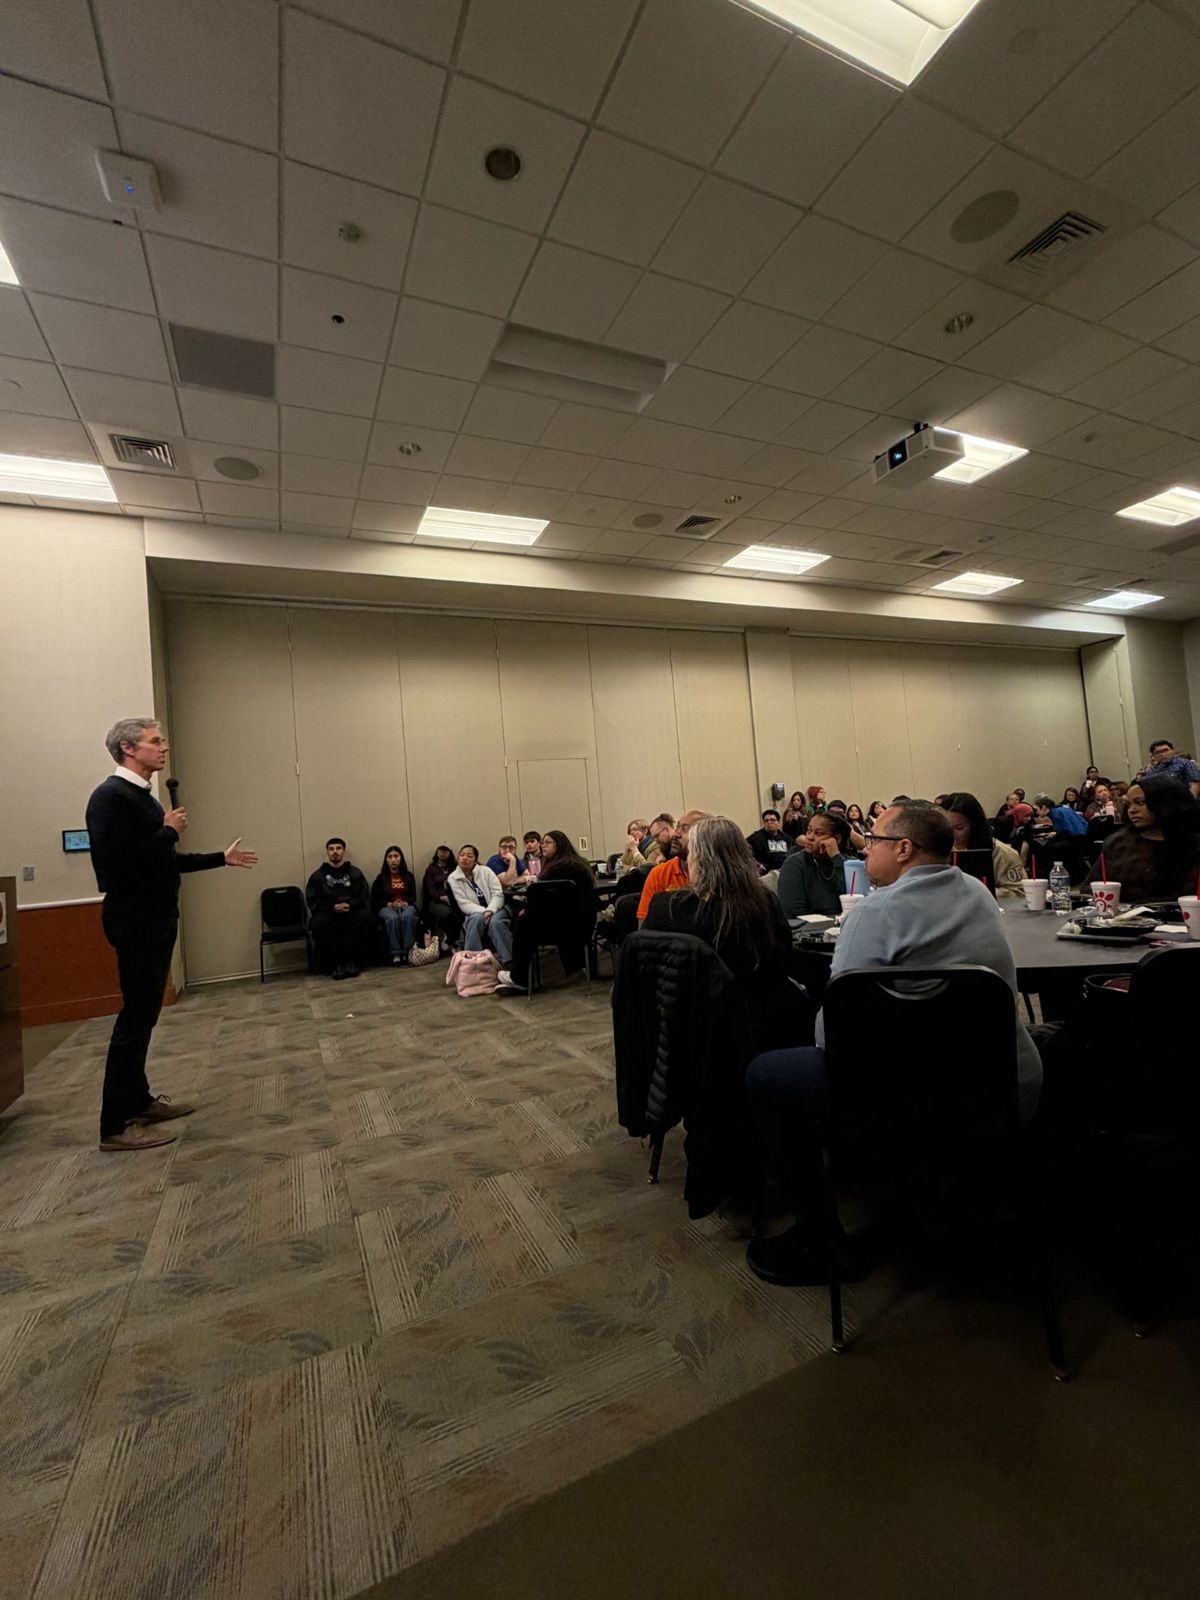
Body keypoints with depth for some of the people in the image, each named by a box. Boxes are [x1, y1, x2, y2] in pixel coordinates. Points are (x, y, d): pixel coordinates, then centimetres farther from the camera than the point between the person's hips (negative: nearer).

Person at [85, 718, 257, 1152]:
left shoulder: (142, 796, 13)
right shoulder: (111, 795, -14)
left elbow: (164, 862, 19)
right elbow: (115, 862, -24)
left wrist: (221, 858, 23)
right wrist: (169, 832, -16)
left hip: (154, 917, 9)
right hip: (134, 919, -9)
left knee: (143, 1013, 15)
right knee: (136, 1014, -4)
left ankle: (138, 1101, 27)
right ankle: (116, 1125, 6)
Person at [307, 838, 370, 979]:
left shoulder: (355, 873, 15)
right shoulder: (317, 875, 11)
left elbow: (365, 897, 8)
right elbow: (312, 901, 2)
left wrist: (350, 905, -13)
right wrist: (333, 907, -15)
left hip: (351, 913, 1)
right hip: (327, 913, -1)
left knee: (364, 916, -32)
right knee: (319, 922, -35)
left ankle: (349, 960, -22)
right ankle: (334, 963, -20)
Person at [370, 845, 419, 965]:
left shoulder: (408, 876, 15)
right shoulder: (381, 877, 12)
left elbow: (413, 896, 10)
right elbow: (375, 899, 5)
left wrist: (405, 903, -13)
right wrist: (390, 904, -13)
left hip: (406, 906, 1)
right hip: (387, 907, -1)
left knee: (407, 916, -36)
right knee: (393, 918, -37)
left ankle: (408, 951, -34)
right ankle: (396, 954, -35)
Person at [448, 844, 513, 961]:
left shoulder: (485, 871, 1)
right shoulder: (453, 878, 0)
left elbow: (498, 894, -5)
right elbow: (464, 904, -9)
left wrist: (490, 910, -24)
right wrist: (483, 911, -24)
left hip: (495, 910, 0)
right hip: (475, 913, 0)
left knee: (495, 922, -34)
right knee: (477, 919, -35)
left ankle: (509, 960, -29)